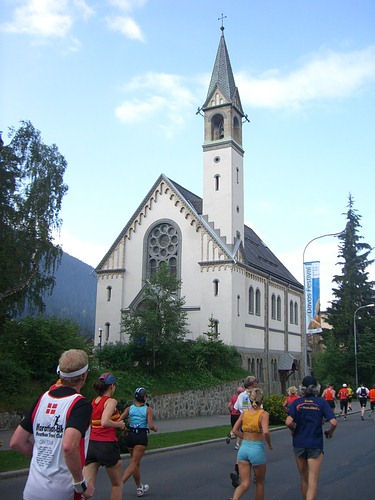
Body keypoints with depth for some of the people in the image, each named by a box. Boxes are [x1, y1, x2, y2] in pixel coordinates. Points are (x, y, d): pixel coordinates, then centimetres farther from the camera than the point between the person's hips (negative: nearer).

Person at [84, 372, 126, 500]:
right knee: (117, 484, 16)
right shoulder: (111, 401, -11)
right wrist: (120, 424, -10)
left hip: (90, 445, 6)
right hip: (107, 445, -6)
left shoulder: (92, 402, 9)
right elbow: (104, 422, -27)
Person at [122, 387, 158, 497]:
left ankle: (140, 488, 29)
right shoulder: (148, 409, -5)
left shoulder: (129, 408, 4)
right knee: (133, 464, -5)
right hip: (142, 436, -4)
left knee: (136, 463, 18)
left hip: (130, 435, 5)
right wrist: (155, 429, 11)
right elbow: (151, 426, -10)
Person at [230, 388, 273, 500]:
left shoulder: (244, 413, 3)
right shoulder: (264, 414, -11)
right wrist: (269, 444, -6)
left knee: (245, 483, 5)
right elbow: (266, 432, -24)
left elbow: (235, 430, 3)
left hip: (243, 448, 4)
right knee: (260, 483, 18)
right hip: (257, 449, -4)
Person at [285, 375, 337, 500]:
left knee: (304, 479, 19)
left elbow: (288, 422, -16)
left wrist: (293, 430, 4)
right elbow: (333, 422, -13)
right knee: (313, 481, -3)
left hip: (299, 444, 2)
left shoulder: (296, 403, -3)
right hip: (315, 445, -2)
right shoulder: (321, 402, -4)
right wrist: (330, 432, 8)